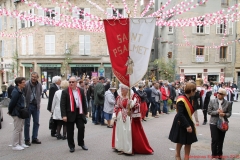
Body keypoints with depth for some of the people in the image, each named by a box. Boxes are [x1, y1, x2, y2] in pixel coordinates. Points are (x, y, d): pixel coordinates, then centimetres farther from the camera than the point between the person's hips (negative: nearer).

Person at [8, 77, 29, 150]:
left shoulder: (20, 91, 11)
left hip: (21, 113, 10)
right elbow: (12, 103, -20)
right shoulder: (16, 92, -20)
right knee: (17, 129, 0)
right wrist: (10, 111, -8)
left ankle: (20, 143, 28)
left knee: (20, 129, 17)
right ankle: (15, 145, 10)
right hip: (17, 114, -10)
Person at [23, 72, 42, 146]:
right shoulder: (26, 84, -13)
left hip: (36, 106, 5)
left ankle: (34, 138, 23)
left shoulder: (39, 85, 1)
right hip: (28, 106, -4)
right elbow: (23, 95, -10)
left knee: (36, 123, 10)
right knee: (27, 123, 5)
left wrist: (38, 103, 8)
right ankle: (27, 140, 16)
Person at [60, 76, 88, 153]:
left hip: (80, 113, 3)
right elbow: (62, 104, -9)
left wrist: (85, 112, 12)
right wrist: (64, 115, -16)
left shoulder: (81, 91, 6)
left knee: (81, 128, 3)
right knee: (70, 131, 5)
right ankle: (71, 146, 20)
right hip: (70, 113, -3)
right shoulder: (65, 92, -5)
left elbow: (84, 102, 13)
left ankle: (81, 143, 24)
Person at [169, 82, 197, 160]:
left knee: (189, 142, 14)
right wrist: (187, 126, -28)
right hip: (181, 124, -8)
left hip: (188, 122, 8)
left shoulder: (190, 99, 2)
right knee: (180, 141, 12)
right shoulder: (181, 100, -25)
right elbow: (180, 114, -28)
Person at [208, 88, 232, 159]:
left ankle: (219, 154, 30)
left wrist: (224, 114, -19)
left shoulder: (228, 103, -2)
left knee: (221, 140, 12)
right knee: (214, 139, -2)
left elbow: (229, 113, 2)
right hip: (214, 123, -1)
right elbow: (209, 111, -5)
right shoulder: (212, 101, -4)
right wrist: (217, 112, -19)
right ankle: (214, 154, 15)